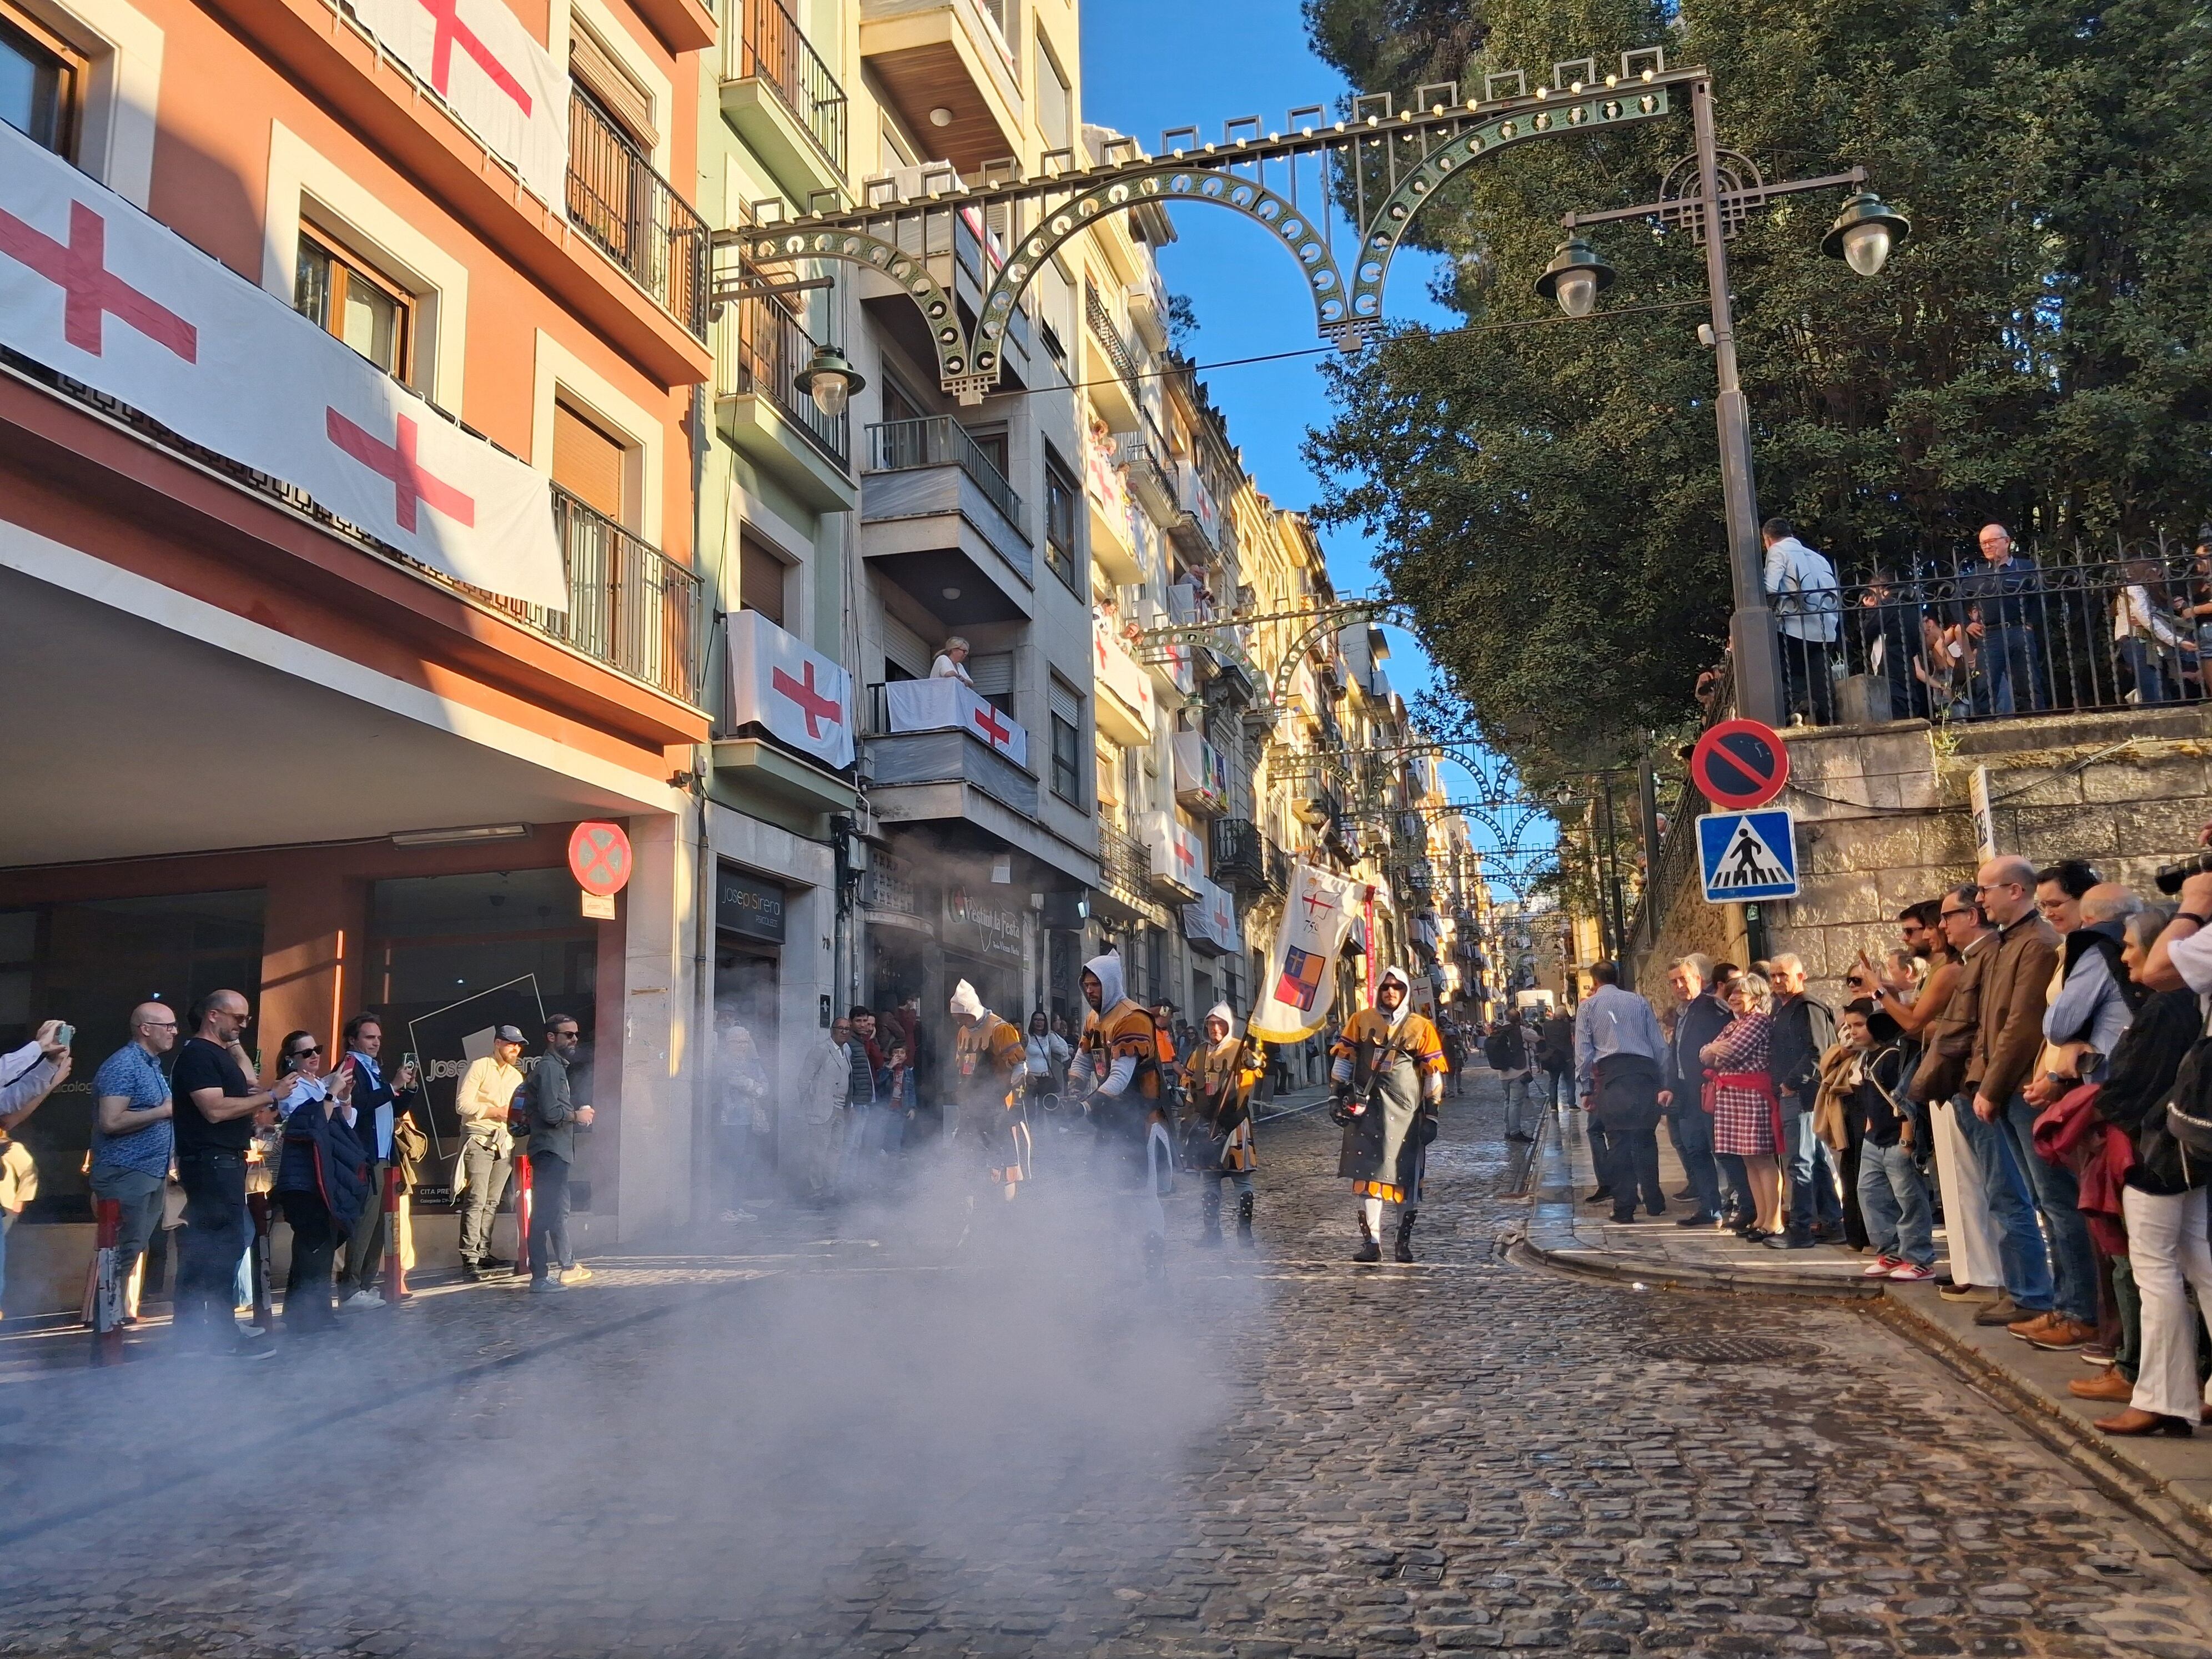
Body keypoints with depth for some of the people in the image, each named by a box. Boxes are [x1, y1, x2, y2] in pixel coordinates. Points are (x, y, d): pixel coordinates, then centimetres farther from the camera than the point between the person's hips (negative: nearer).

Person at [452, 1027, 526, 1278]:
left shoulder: (516, 1076, 19)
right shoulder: (479, 1067, -3)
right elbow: (462, 1105, -10)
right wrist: (496, 1111, -13)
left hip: (505, 1142, 7)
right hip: (479, 1140, -7)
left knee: (492, 1202, 5)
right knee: (476, 1200, -11)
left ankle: (483, 1253, 8)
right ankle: (469, 1258, -11)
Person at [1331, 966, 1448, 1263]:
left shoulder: (1421, 1027, 4)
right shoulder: (1361, 1021, 7)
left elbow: (1433, 1073, 5)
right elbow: (1343, 1059, 10)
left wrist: (1432, 1113, 3)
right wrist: (1342, 1095, 3)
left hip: (1406, 1110, 0)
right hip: (1367, 1108, 1)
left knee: (1406, 1178, 3)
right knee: (1367, 1174, -3)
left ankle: (1404, 1243, 14)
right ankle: (1371, 1243, 0)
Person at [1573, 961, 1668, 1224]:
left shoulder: (1588, 1005, 8)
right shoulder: (1639, 1002, 15)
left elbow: (1583, 1050, 3)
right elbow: (1660, 1044, 11)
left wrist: (1587, 1087, 7)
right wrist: (1662, 1081, 14)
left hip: (1611, 1073, -2)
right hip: (1645, 1071, 2)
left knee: (1619, 1140, 0)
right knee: (1646, 1138, 11)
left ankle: (1624, 1208, -1)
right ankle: (1654, 1202, 15)